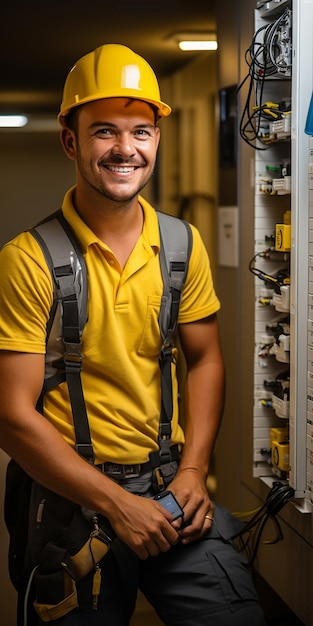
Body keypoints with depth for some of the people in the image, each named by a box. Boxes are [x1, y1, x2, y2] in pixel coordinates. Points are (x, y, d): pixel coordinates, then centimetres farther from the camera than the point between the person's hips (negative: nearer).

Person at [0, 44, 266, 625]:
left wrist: (192, 472, -4)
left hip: (170, 484, 4)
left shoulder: (184, 245, 3)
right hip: (72, 492, -3)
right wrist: (117, 503, -17)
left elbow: (204, 362, 10)